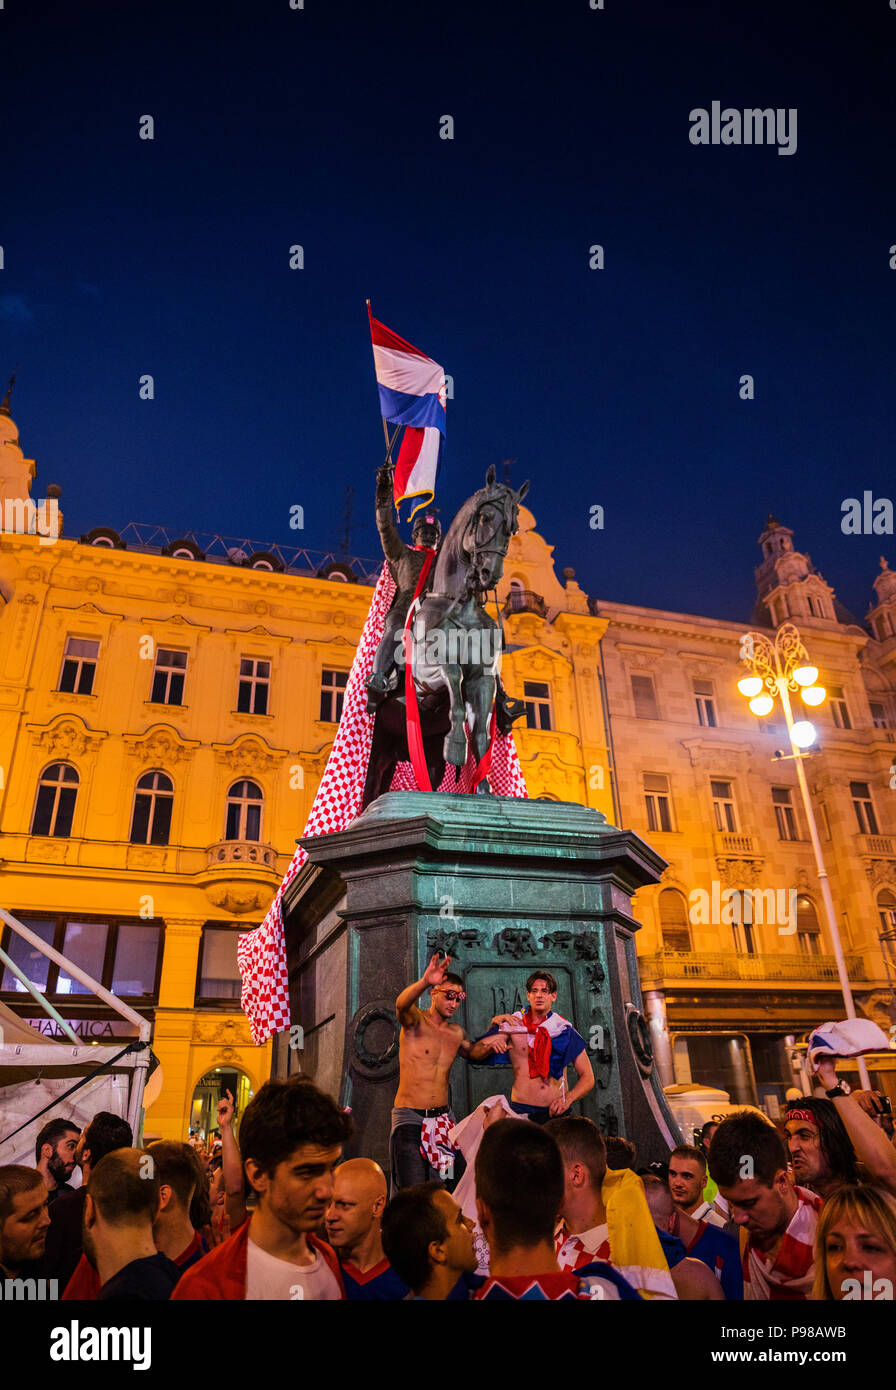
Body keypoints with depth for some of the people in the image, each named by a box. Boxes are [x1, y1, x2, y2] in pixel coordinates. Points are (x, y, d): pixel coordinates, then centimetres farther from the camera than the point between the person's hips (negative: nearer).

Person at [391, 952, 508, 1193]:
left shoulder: (456, 1032, 11)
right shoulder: (416, 1021, -7)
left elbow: (472, 1052, 30)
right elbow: (401, 1004, -30)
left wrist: (489, 1044, 6)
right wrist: (424, 982, -51)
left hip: (442, 1117, 5)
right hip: (410, 1116, -5)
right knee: (411, 1196, -11)